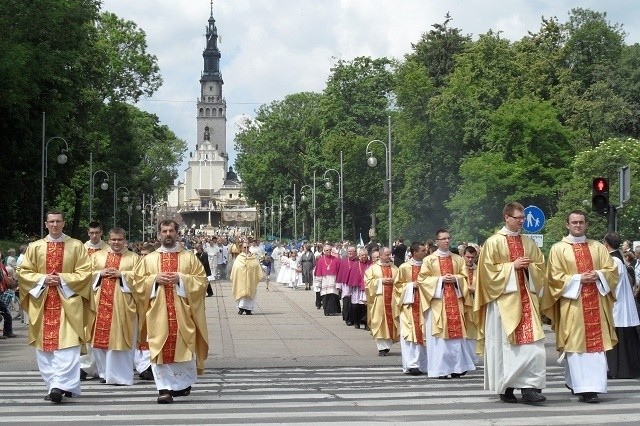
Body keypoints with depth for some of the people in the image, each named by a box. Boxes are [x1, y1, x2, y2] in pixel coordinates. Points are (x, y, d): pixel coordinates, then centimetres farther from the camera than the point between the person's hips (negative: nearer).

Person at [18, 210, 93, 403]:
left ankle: (60, 385, -20)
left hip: (68, 301, -2)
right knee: (44, 346, 2)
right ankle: (54, 385, 10)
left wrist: (63, 279, -11)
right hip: (42, 302, 3)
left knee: (66, 346, -13)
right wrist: (43, 279, -9)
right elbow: (23, 272, 7)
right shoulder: (34, 247, 9)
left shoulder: (76, 246, 5)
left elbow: (85, 272, 1)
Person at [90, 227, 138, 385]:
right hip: (100, 302, 2)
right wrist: (101, 273, -8)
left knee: (119, 337, -3)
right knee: (100, 337, 2)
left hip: (121, 305, -2)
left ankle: (119, 374, 2)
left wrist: (121, 274, -12)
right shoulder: (97, 255, 15)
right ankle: (104, 372, 13)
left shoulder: (133, 258, 9)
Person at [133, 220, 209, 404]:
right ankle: (165, 388, -7)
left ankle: (184, 383, 20)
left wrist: (181, 278, -12)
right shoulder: (149, 259, 11)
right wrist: (155, 279, -8)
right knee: (161, 349, -7)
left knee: (183, 347, 2)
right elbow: (138, 282, 9)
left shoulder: (189, 257, 8)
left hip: (182, 312, 0)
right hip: (158, 313, 0)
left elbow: (201, 280, 2)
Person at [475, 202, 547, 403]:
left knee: (531, 341, -6)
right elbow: (488, 269, -7)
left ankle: (529, 387, -7)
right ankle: (506, 388, 6)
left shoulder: (528, 243, 13)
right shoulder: (494, 242, -1)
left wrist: (528, 266, -4)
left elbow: (541, 267, 17)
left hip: (526, 297, 4)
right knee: (505, 343, -2)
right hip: (504, 298, -4)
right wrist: (512, 266, -12)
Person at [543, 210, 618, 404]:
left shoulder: (598, 247, 15)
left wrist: (598, 275, -9)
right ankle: (580, 387, -6)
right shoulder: (558, 249, 5)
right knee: (576, 345, -7)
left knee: (596, 343, -2)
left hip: (596, 302, 3)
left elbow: (612, 270, 11)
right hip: (572, 302, -3)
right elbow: (555, 277, -2)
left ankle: (593, 386, 3)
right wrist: (578, 279, -13)